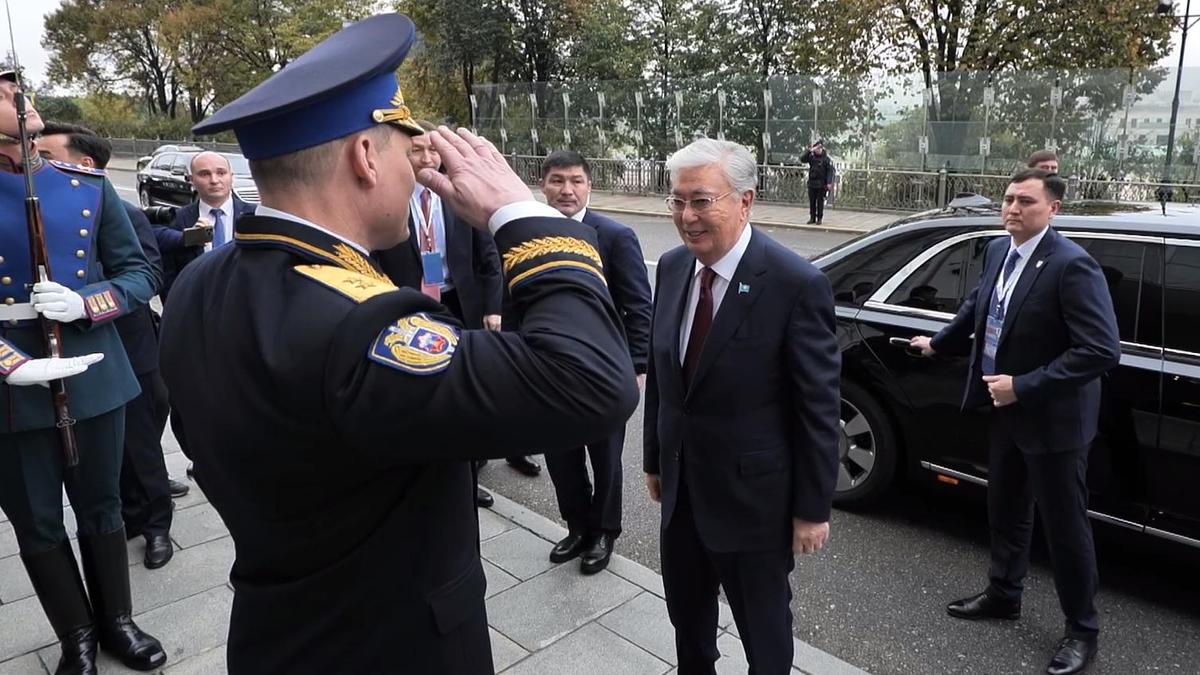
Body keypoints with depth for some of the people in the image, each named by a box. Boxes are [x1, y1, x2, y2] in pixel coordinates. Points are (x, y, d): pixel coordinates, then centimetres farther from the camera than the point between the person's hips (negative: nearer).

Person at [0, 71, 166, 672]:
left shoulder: (88, 185, 2)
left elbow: (140, 273, 4)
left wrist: (86, 304, -15)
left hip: (95, 377, 2)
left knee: (101, 508, 16)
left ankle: (117, 621, 34)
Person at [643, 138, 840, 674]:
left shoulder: (795, 284, -20)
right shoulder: (671, 268, -1)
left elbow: (819, 406, -16)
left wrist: (813, 508, -11)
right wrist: (655, 460, 12)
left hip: (752, 495, -5)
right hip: (680, 489, 6)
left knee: (763, 630, 16)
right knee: (686, 619, 24)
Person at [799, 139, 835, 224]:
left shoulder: (826, 159, -5)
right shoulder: (812, 157, 5)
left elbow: (830, 171, -8)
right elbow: (802, 159, -7)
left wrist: (829, 183, -17)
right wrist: (809, 151, -16)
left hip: (821, 184, -4)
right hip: (811, 183, 4)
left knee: (820, 202, 3)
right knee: (812, 201, 8)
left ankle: (819, 218, 12)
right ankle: (812, 218, 16)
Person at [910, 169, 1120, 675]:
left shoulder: (1071, 265, -23)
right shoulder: (998, 251, 1)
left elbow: (1102, 351, -26)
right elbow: (976, 306, 19)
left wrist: (1022, 386, -26)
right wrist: (939, 344, 32)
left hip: (1052, 419, -7)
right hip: (1008, 411, 7)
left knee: (1065, 527, 8)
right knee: (1005, 513, 22)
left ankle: (1082, 630, 29)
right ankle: (1003, 595, 43)